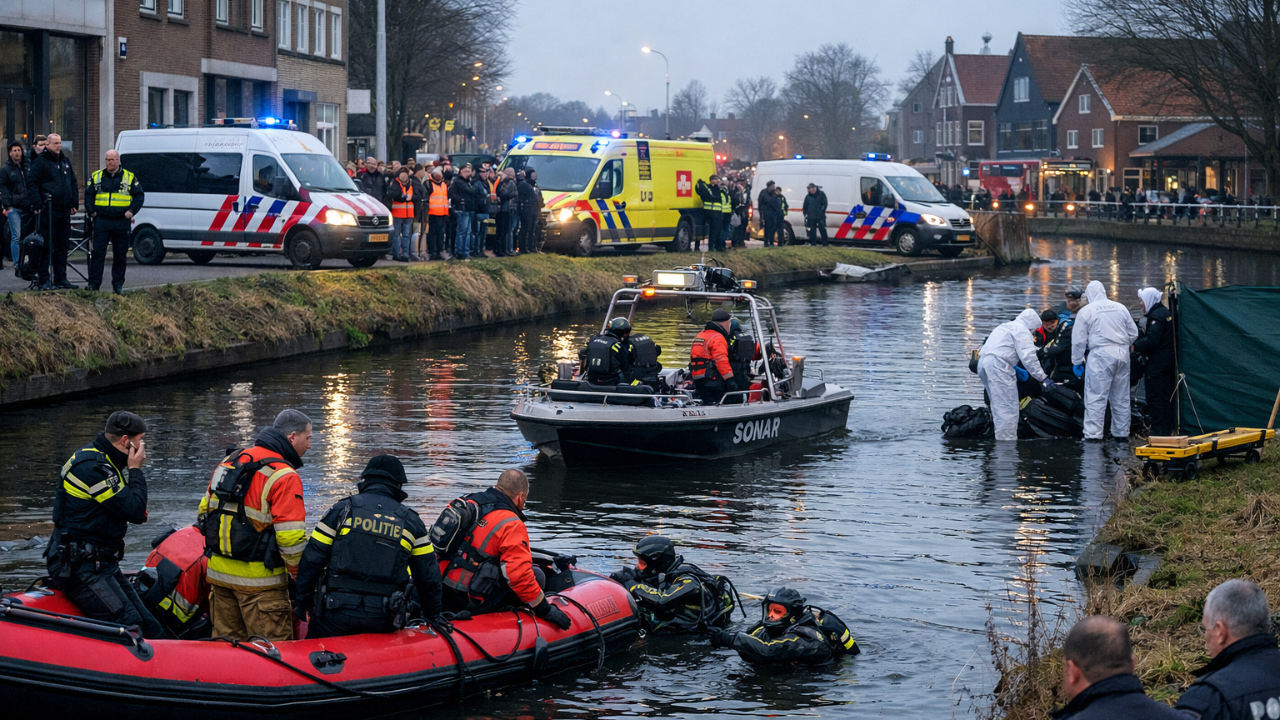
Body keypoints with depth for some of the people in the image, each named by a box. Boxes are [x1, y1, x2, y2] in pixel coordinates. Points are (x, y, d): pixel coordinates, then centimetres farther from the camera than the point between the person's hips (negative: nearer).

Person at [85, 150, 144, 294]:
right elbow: (88, 195, 14)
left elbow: (139, 196, 8)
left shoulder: (129, 177, 7)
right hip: (101, 221, 0)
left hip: (122, 221, 0)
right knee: (97, 252, -5)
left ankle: (118, 284, 11)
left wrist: (131, 211, -5)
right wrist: (92, 211, 1)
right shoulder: (96, 177, 10)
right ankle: (94, 283, -3)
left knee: (120, 254, 4)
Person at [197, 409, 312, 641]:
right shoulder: (284, 476, -15)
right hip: (259, 580, -8)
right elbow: (290, 539, -19)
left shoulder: (229, 461, 9)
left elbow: (205, 511, 15)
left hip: (219, 572, 8)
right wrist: (302, 576, -4)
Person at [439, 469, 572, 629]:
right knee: (536, 575, 2)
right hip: (471, 603, -8)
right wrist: (545, 611, -6)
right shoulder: (511, 525, -13)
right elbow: (519, 575, -18)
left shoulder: (466, 502, 10)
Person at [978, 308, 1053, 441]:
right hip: (998, 365, -10)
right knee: (1008, 408, -9)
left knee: (999, 406, 15)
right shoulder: (1022, 330, -1)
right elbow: (1028, 357, -10)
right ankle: (1007, 439, -14)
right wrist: (1043, 378, -8)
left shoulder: (1006, 326, 29)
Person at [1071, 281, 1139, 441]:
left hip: (1100, 355, -4)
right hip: (1122, 355, 5)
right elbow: (1133, 333, 15)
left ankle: (1093, 434, -10)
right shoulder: (1120, 308, 10)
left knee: (1095, 397, -4)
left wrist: (1076, 360, 15)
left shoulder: (1086, 311, -1)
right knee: (1121, 397, 12)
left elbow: (1079, 340, 2)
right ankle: (1121, 433, 18)